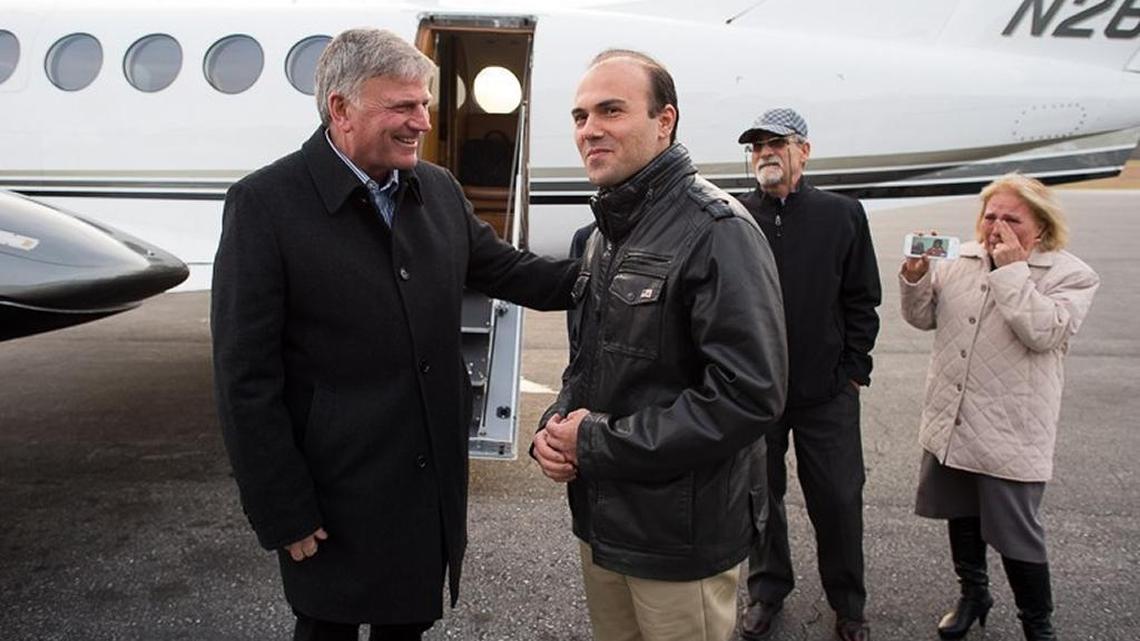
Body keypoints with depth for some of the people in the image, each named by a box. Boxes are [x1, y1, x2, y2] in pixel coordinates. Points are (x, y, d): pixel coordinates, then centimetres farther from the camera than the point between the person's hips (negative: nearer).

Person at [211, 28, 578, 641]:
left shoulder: (438, 188, 1)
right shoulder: (264, 203, -16)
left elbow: (505, 269, 14)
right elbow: (246, 379, -16)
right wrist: (284, 515, -14)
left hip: (434, 482, 5)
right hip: (335, 501, -5)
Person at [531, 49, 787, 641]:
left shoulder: (717, 231, -17)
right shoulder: (607, 232, 10)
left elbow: (749, 396, -25)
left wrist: (598, 442, -20)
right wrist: (556, 426, -3)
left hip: (680, 541, -7)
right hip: (599, 520, 8)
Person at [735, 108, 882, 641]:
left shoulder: (842, 215, 1)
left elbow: (862, 300, 3)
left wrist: (853, 370, -2)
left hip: (827, 391, 0)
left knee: (838, 499, 7)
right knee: (761, 494, 13)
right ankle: (767, 590, 34)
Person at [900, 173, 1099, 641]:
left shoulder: (1071, 275, -8)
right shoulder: (960, 260, 6)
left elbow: (1042, 332, -24)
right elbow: (923, 317, 8)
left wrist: (1011, 269, -20)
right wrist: (916, 274, -10)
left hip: (1010, 435, -5)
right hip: (949, 422, 5)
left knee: (1017, 536, 4)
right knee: (962, 515, 21)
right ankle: (973, 594, 43)